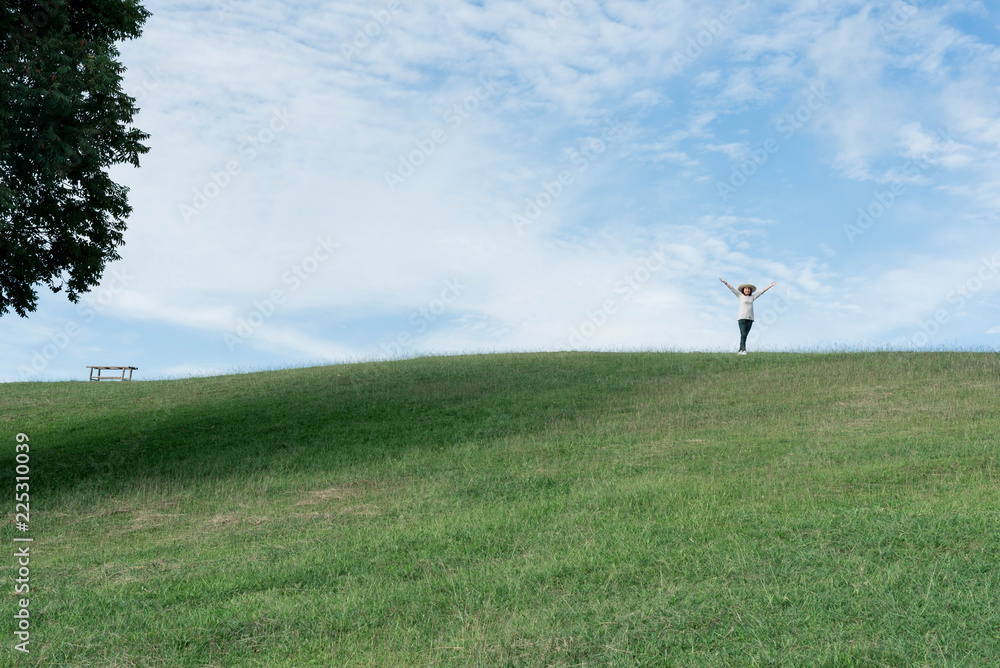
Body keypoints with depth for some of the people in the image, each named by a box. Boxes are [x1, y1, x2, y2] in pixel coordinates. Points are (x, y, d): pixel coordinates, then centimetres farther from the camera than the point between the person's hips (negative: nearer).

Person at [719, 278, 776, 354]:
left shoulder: (752, 297, 14)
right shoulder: (740, 296, 7)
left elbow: (762, 291, 18)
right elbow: (732, 288, 3)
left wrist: (770, 286, 18)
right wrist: (724, 282, -4)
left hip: (750, 318, 3)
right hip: (742, 318, -3)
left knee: (745, 335, 1)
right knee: (743, 334, -15)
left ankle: (740, 350, 5)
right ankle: (743, 349, -18)